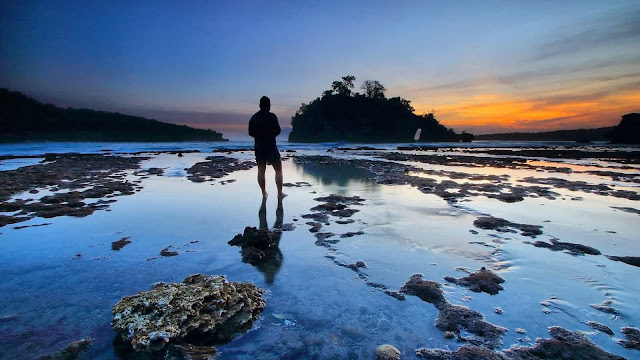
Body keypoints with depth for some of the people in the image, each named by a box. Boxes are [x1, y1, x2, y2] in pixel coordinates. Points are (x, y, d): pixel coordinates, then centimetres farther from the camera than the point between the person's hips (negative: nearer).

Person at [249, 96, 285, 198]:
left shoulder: (253, 117, 6)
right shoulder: (271, 116, -9)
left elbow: (250, 133, 9)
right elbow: (278, 130, -8)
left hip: (258, 147, 5)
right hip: (271, 147, -5)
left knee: (261, 170, 11)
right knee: (278, 169, 4)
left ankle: (264, 192, 14)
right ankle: (280, 192, 2)